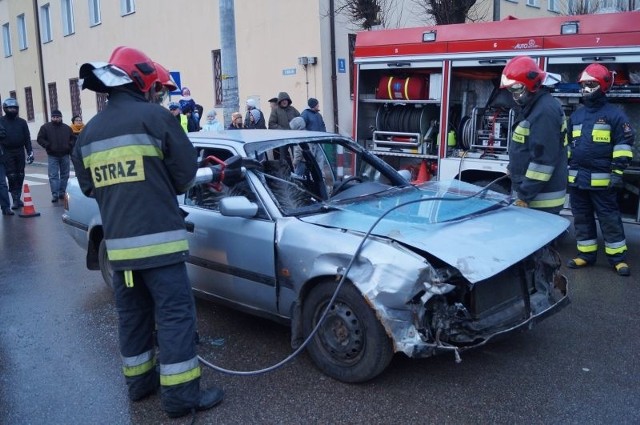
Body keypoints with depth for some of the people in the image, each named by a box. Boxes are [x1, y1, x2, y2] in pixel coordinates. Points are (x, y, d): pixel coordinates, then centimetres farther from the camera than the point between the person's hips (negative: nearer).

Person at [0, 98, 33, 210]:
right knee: (11, 176, -6)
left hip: (20, 151, 3)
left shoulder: (22, 122, 8)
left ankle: (18, 198, 16)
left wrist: (30, 152, 1)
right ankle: (15, 199, -4)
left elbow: (27, 138, 8)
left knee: (20, 176, 6)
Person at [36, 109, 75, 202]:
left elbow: (73, 138, 14)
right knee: (53, 176, -7)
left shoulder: (67, 128, 8)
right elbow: (40, 139, -1)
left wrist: (69, 145, -5)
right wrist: (48, 146, -13)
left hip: (65, 155, 3)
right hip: (52, 156, -3)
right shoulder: (45, 127, 0)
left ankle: (62, 193, 18)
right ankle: (55, 194, -9)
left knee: (65, 175, 8)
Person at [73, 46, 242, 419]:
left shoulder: (89, 132, 12)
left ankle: (140, 381, 30)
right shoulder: (155, 116, -6)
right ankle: (181, 395, 3)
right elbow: (185, 172, -4)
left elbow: (89, 187, 13)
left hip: (118, 242, 7)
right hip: (157, 238, -6)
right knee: (175, 314, -1)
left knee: (132, 313, 18)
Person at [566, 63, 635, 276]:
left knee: (609, 219, 1)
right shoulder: (576, 115, 14)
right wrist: (565, 168, 18)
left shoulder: (615, 114, -4)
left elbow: (624, 143, -7)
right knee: (582, 219, 12)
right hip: (577, 178, 6)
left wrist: (617, 171, -13)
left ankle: (618, 257, 11)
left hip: (601, 179, -6)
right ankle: (586, 254, 22)